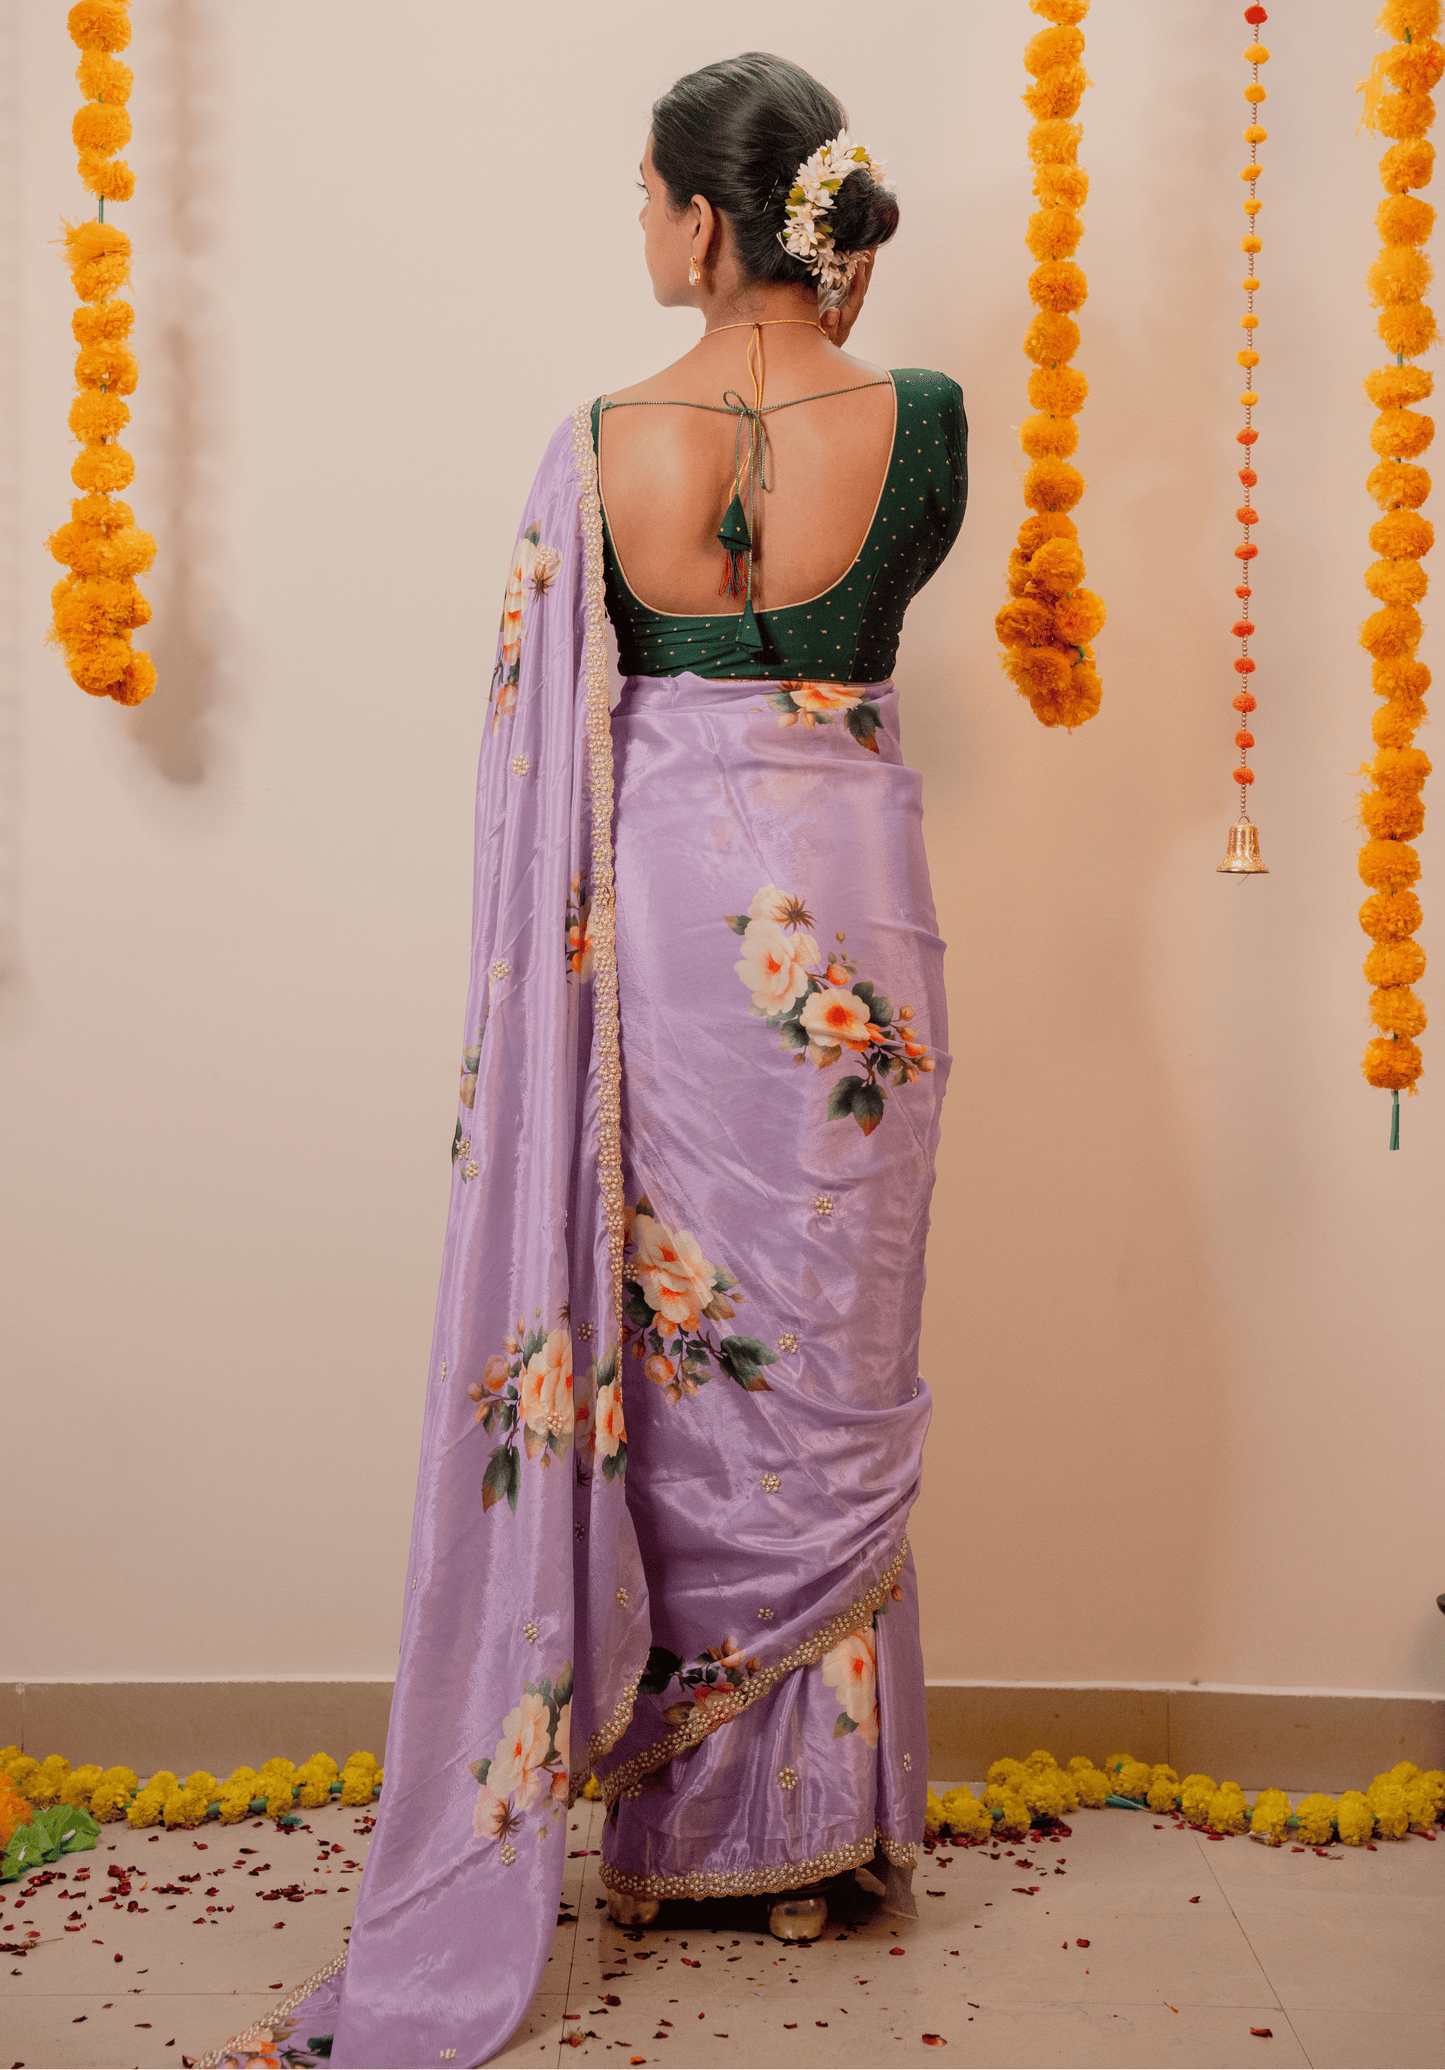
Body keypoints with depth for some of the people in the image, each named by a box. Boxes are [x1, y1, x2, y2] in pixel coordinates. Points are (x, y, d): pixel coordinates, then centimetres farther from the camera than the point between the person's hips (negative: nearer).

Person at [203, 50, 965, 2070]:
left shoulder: (600, 446, -8)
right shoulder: (919, 422, -7)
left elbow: (558, 723, -2)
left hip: (653, 916, -1)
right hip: (844, 926, 1)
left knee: (645, 1357, 12)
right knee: (823, 1381, 12)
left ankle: (651, 1822, 24)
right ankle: (809, 1829, 25)